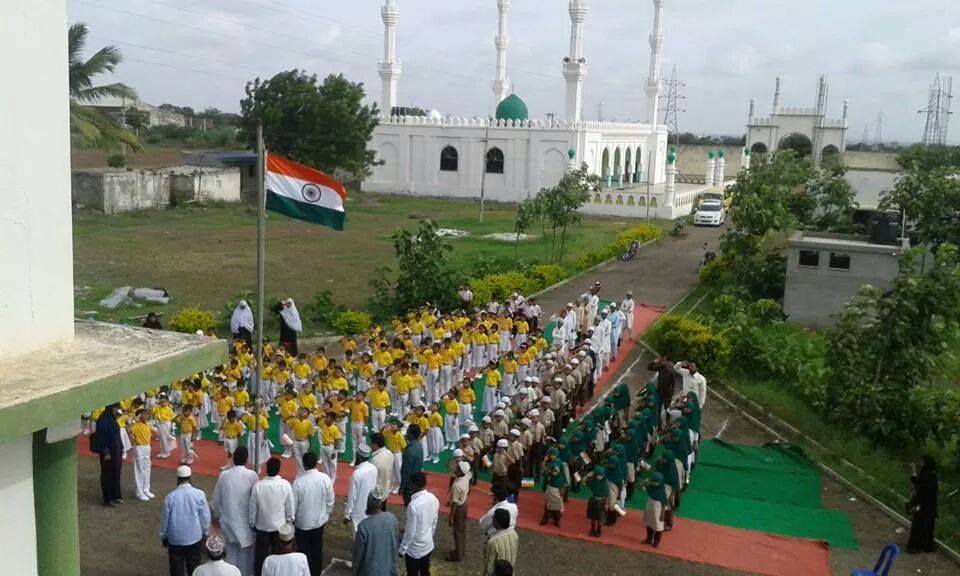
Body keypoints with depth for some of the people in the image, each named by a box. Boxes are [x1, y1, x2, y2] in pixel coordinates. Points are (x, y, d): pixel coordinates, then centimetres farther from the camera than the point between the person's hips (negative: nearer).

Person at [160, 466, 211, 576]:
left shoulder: (170, 497, -13)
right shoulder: (199, 494, -14)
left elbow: (165, 519, -3)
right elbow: (205, 517, -6)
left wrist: (163, 537, 14)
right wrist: (204, 532, 12)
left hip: (175, 539, 0)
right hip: (194, 538, 0)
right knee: (194, 567, 16)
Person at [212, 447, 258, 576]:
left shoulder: (224, 475, -7)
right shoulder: (251, 475, -15)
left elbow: (216, 498, 2)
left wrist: (217, 515, 18)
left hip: (228, 520, 2)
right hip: (245, 520, -2)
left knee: (231, 551, 16)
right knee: (245, 551, 14)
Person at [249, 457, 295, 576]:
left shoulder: (257, 486, -20)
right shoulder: (285, 485, -19)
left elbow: (253, 509, -8)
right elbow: (290, 508, -8)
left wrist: (252, 524, 9)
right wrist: (289, 522, 10)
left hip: (262, 526, 0)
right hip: (280, 526, 1)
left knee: (261, 556, 15)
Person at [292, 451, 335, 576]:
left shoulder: (299, 482, -25)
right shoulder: (325, 479, -15)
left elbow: (293, 505, -15)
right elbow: (330, 501, -5)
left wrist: (290, 519, 3)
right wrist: (326, 514, 13)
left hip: (302, 522, -3)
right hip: (319, 520, 3)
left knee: (304, 551, 14)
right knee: (317, 549, 21)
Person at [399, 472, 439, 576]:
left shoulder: (413, 505, -30)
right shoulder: (434, 499, -7)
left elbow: (410, 532, -23)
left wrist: (402, 549, -9)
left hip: (414, 549, -6)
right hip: (428, 545, 6)